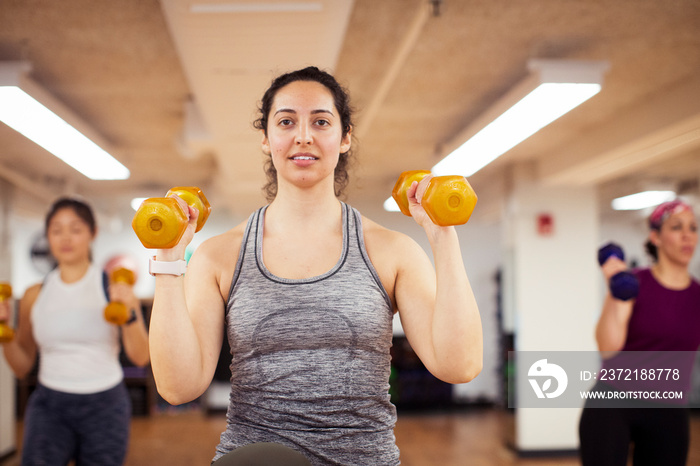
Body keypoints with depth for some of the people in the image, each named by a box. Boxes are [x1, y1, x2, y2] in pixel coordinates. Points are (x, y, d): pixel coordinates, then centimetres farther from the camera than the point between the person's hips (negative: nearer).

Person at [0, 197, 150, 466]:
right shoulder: (35, 296, 6)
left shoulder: (114, 287, -1)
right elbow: (22, 368, 10)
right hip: (49, 405, 1)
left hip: (105, 405, -1)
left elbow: (140, 357, -7)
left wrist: (130, 314, -22)